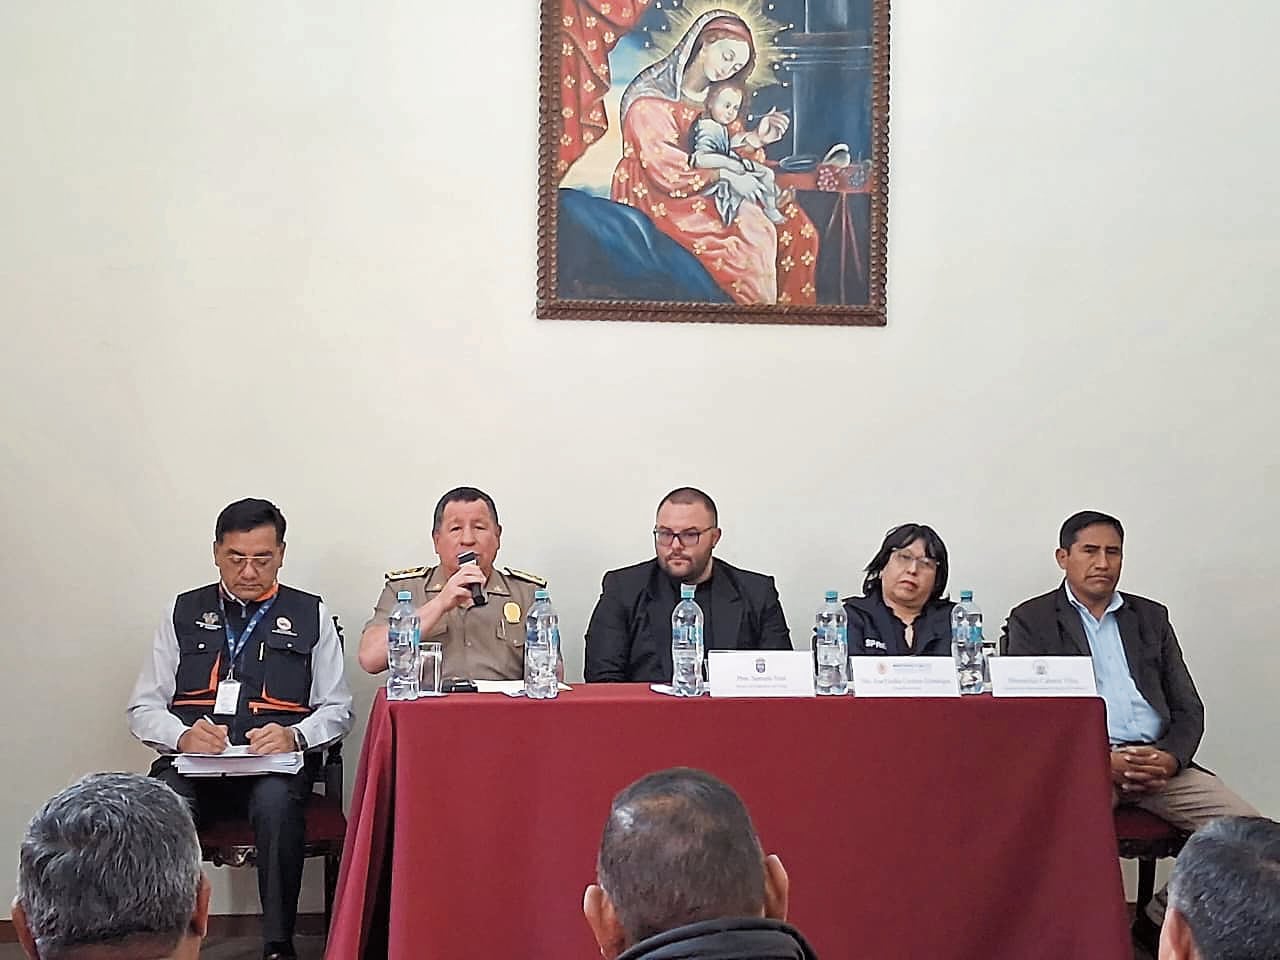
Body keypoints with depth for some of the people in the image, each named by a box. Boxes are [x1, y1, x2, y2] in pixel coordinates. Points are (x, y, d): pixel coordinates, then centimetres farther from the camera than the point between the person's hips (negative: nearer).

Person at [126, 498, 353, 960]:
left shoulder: (311, 615, 15)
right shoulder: (184, 613, 18)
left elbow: (337, 710, 11)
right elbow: (143, 708, 14)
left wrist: (294, 737, -12)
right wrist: (183, 736, -9)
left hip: (275, 763, -1)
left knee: (275, 802, -37)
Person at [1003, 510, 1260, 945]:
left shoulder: (1151, 617, 21)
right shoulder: (1031, 620, 9)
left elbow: (1188, 707, 17)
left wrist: (1171, 758, -6)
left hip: (1158, 759, 4)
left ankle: (1161, 920, 0)